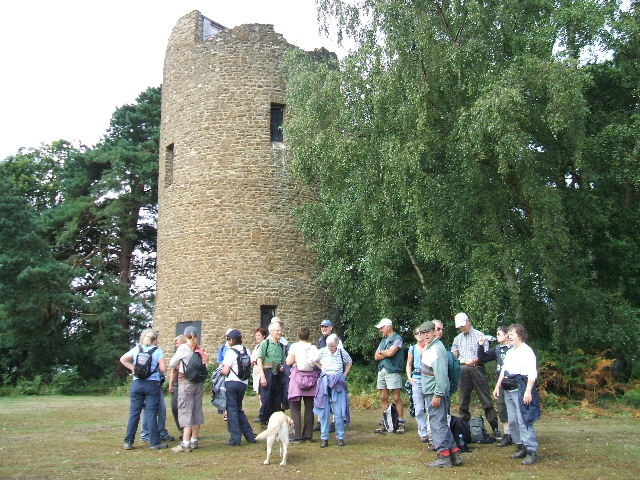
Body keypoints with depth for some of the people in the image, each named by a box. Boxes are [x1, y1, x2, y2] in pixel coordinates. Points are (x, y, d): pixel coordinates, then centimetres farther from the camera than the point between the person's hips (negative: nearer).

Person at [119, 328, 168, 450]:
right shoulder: (158, 351, -6)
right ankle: (155, 442, 4)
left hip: (137, 384, 3)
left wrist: (132, 368, 10)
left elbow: (123, 359, 8)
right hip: (152, 384, -3)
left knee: (134, 413, 9)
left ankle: (128, 442, 12)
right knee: (151, 413, 1)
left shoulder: (136, 349, 5)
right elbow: (163, 369, -10)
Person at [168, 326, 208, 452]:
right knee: (197, 410, 11)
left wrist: (177, 368, 25)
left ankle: (185, 443, -9)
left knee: (185, 411, -5)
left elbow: (172, 364, 0)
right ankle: (194, 440, 19)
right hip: (199, 382, 5)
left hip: (185, 382, -5)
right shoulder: (201, 350, 6)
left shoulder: (183, 348, -7)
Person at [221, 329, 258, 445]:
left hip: (232, 382, -7)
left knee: (232, 410, 1)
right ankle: (250, 436, 17)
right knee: (239, 409, 18)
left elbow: (225, 371, -15)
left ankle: (235, 438, 2)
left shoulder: (231, 351, -13)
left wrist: (220, 371, 5)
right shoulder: (246, 350, 7)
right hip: (244, 382, 7)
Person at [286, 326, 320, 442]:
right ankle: (308, 435, 10)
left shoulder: (294, 346, -3)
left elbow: (289, 362, -10)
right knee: (309, 408, 9)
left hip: (297, 377, -2)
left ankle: (297, 435, -3)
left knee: (295, 407, 3)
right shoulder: (314, 348, 3)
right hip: (311, 377, 3)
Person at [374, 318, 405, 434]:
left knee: (396, 398, -5)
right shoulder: (384, 340, 20)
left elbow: (390, 352, -16)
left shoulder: (397, 339, -3)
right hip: (381, 370, 7)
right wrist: (386, 353, -3)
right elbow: (376, 357, 13)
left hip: (393, 371, -7)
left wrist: (381, 352, 2)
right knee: (383, 398, 7)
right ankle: (384, 423, 12)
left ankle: (400, 423, 0)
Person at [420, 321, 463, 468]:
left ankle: (444, 457, 0)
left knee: (437, 423, -6)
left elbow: (441, 373, -22)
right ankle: (454, 454, 19)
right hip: (430, 391, 10)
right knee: (442, 423, 14)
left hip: (435, 392, -10)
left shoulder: (437, 348, -17)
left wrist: (438, 394, -23)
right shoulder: (428, 347, 15)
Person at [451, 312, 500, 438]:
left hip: (477, 368, -4)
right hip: (463, 370, 4)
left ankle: (495, 428, -2)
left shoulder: (479, 335, 3)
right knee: (463, 400, 6)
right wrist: (454, 355, -2)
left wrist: (475, 360, -20)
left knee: (486, 399, -5)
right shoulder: (457, 339, 16)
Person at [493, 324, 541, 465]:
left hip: (521, 389, -8)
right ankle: (520, 447, 20)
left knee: (524, 420, -10)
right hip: (509, 390, 8)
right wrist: (497, 387, 17)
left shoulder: (527, 351, -6)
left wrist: (528, 391, -21)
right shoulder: (509, 352, 18)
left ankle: (532, 451, -6)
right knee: (512, 421, 10)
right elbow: (503, 371, 22)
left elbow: (532, 373, -13)